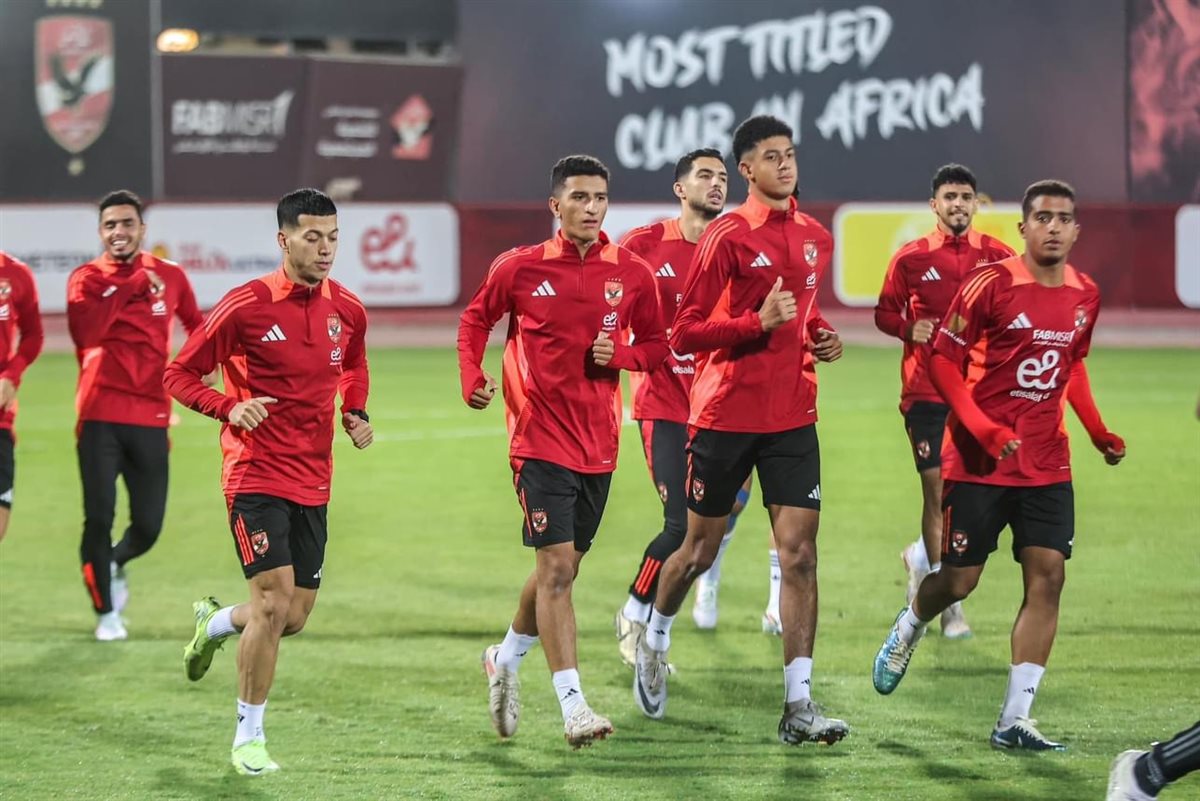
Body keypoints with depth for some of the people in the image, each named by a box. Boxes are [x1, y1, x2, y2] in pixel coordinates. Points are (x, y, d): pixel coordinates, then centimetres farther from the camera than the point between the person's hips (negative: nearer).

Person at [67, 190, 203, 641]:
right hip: (100, 417, -2)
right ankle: (106, 612, 12)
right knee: (99, 517, -6)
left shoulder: (169, 276, 8)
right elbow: (85, 332, -18)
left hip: (150, 417, 2)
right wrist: (130, 284, -17)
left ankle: (115, 565, 38)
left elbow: (196, 325, 25)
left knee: (149, 526, 3)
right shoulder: (87, 278, 0)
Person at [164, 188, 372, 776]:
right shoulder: (246, 306, -12)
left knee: (294, 616, 7)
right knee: (274, 600, -15)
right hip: (256, 477, -6)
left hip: (313, 481, 6)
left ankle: (215, 623, 41)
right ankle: (248, 738, -1)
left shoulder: (347, 311, 4)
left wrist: (355, 413, 6)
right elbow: (180, 375, -5)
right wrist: (231, 408, -22)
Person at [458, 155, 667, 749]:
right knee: (557, 566, -13)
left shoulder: (632, 275, 2)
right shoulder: (520, 268, -4)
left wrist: (622, 355, -10)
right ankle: (572, 705, -15)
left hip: (599, 443, 4)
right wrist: (472, 379, -4)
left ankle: (505, 660, 40)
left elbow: (656, 344, 11)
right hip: (540, 439, -4)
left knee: (562, 568, 15)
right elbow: (475, 319, 11)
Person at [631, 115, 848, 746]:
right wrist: (759, 322, -22)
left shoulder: (815, 239, 9)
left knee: (799, 554, -7)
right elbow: (684, 333, -11)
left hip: (792, 416, 4)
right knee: (700, 549, 10)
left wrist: (819, 338, 7)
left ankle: (798, 706, -8)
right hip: (725, 414, -4)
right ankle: (654, 641, 41)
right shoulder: (727, 238, -9)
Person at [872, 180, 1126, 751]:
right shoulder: (991, 285, -13)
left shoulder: (1085, 296, 5)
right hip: (978, 463, -4)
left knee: (1047, 576, -7)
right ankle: (909, 628, 39)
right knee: (959, 580, 2)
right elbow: (943, 360, -10)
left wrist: (1099, 433, 12)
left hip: (1047, 464, 5)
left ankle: (1014, 721, -3)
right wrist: (986, 431, -21)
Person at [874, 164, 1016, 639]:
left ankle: (922, 557, 31)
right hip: (925, 390, -2)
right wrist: (909, 329, -12)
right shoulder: (911, 258, 1)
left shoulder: (997, 257, 4)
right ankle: (949, 606, 1)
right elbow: (885, 312, 8)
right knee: (937, 489, -6)